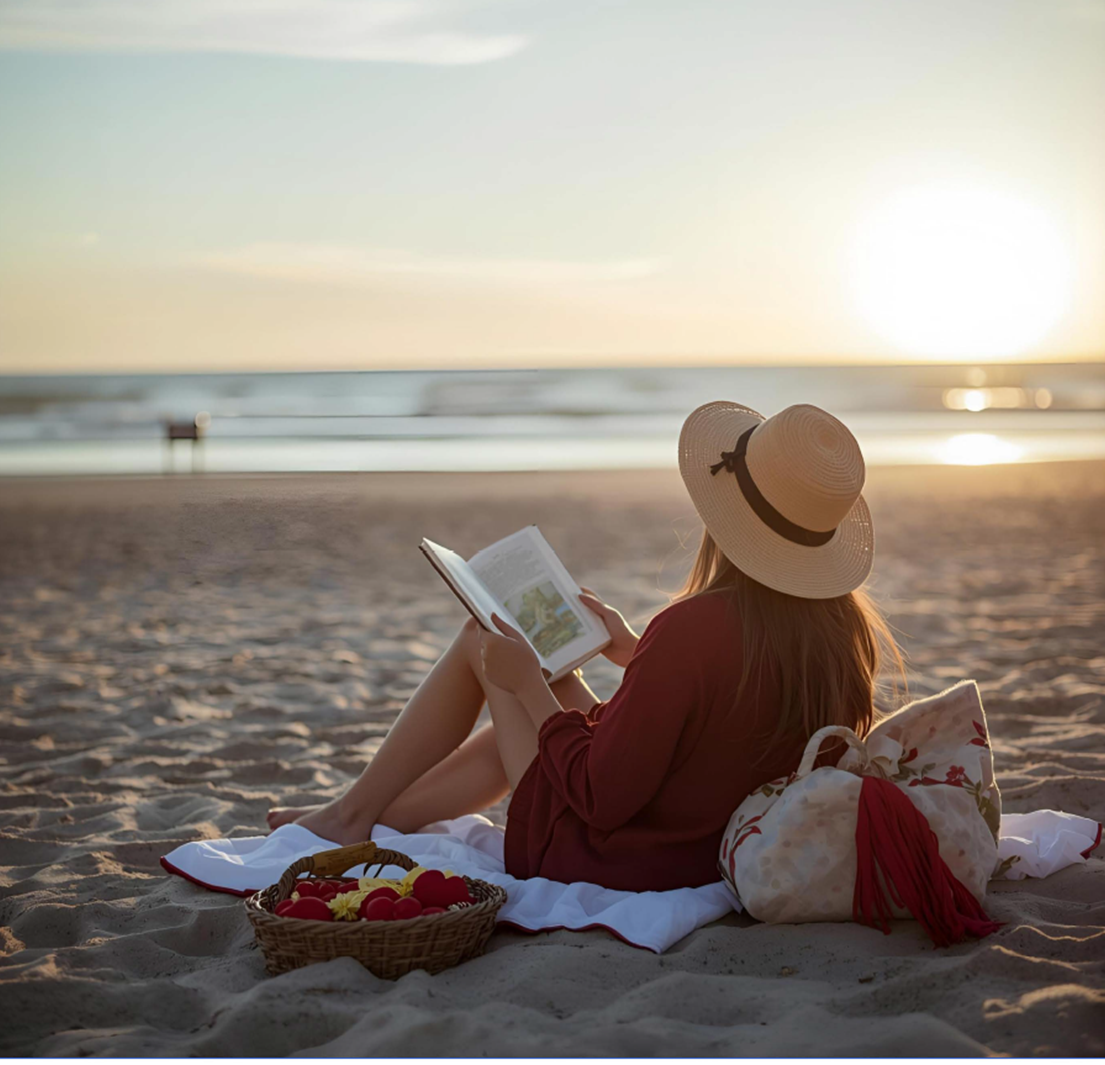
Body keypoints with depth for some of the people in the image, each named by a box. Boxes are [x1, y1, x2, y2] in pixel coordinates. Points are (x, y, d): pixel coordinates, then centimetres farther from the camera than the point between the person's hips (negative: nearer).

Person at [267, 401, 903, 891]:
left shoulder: (693, 629, -32)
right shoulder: (846, 632, -9)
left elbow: (600, 797, -25)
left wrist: (528, 682, -13)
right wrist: (637, 655, 13)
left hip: (610, 858, -7)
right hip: (720, 855, 7)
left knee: (485, 644, 6)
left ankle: (355, 810, 23)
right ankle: (371, 822, 40)